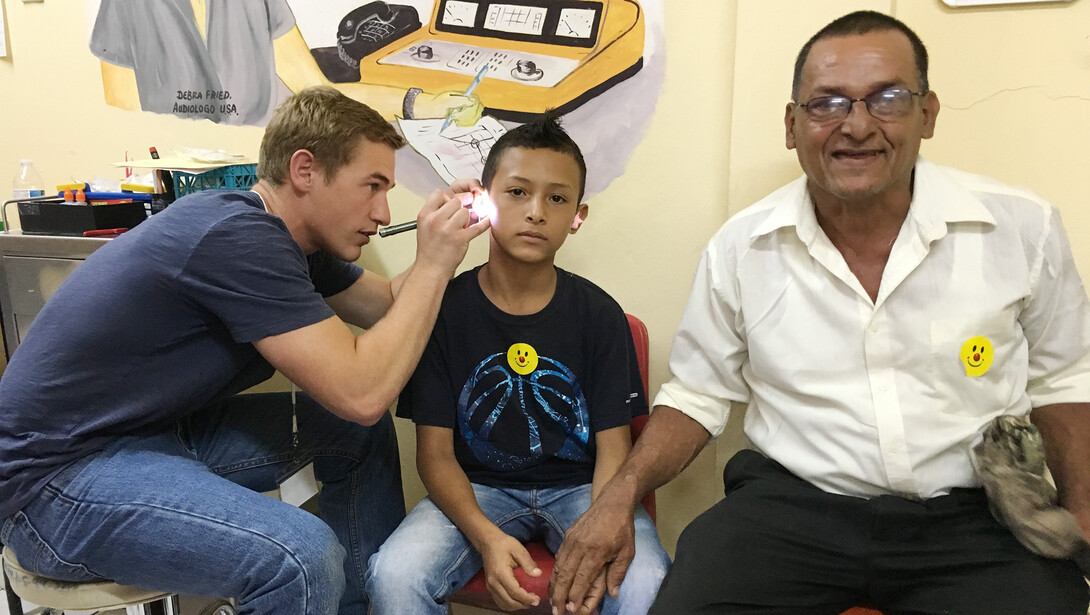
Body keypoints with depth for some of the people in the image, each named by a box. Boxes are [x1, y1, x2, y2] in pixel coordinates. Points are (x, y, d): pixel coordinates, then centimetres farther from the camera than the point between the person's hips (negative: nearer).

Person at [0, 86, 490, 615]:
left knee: (361, 433, 8)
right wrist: (433, 265, -19)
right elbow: (361, 394, -28)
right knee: (303, 557, -31)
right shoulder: (238, 238, -26)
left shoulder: (290, 238, 4)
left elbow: (388, 307, 12)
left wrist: (446, 233, -3)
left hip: (163, 429, 10)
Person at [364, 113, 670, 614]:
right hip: (476, 488, 0)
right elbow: (435, 451, -5)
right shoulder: (445, 309, -6)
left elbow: (613, 447, -5)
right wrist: (486, 537, -22)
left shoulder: (599, 314, -4)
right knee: (394, 574, -26)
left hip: (578, 488, 1)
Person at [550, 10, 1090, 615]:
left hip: (974, 517, 2)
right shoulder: (739, 247, -3)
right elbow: (698, 394, 5)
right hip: (790, 504, -1)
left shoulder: (1023, 228, -3)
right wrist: (620, 494, -8)